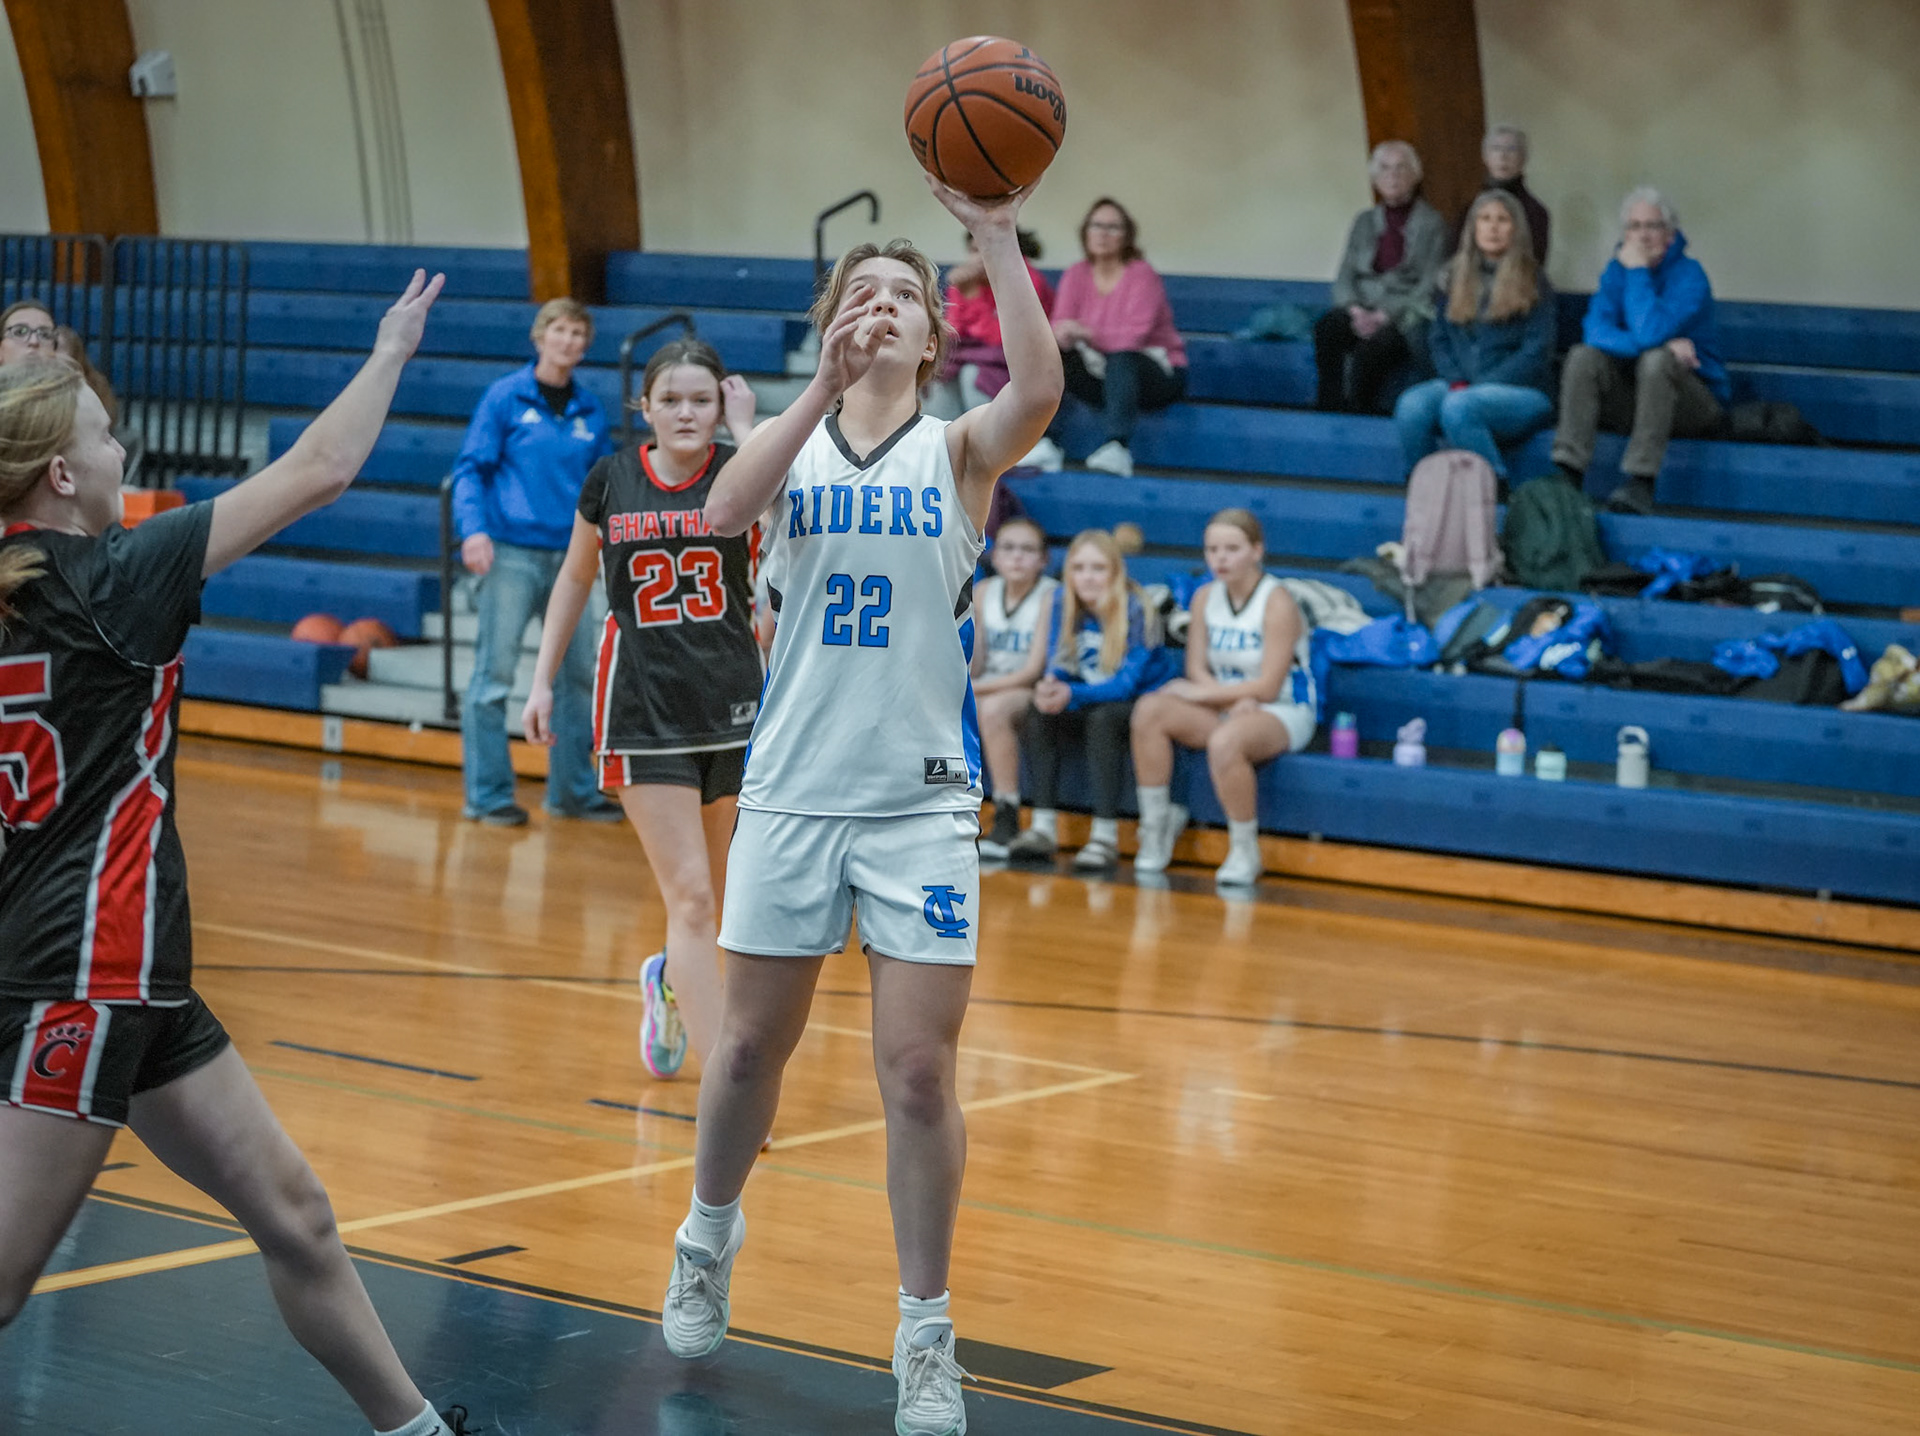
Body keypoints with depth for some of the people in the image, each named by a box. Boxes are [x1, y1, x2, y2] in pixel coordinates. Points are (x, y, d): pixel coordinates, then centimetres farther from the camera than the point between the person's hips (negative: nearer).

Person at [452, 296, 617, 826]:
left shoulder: (590, 411, 11)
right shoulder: (505, 396, 0)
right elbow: (471, 467, -2)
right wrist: (473, 528, -15)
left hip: (567, 558, 5)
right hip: (510, 554, -5)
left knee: (579, 674, 8)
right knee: (495, 672, -5)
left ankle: (574, 790, 19)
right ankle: (488, 795, 2)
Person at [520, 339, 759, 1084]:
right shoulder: (611, 480, 2)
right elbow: (575, 578, 15)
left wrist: (744, 429, -19)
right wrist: (542, 678, 13)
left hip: (732, 706, 1)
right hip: (643, 710, -1)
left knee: (715, 894, 14)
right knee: (690, 897, -9)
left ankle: (669, 980, 47)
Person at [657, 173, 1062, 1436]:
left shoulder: (958, 452, 1)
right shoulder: (792, 443, 5)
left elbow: (1039, 393, -22)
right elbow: (725, 510, -19)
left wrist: (998, 237, -30)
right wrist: (828, 387, -30)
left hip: (923, 799, -1)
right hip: (794, 790, 1)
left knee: (920, 1073, -4)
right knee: (754, 1047, 12)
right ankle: (709, 1240, 39)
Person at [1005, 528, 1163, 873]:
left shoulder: (1135, 611, -18)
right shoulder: (1064, 603, -4)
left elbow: (1127, 683, -24)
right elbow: (1056, 665, -4)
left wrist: (1072, 694, -40)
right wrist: (1049, 689, -29)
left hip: (1131, 706, -5)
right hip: (1086, 709, 5)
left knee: (1103, 718, -35)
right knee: (1040, 713, -22)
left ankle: (1106, 836, -35)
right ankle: (1043, 829, -25)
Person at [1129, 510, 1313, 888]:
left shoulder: (1277, 603, -15)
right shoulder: (1205, 597, 3)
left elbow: (1268, 687, -18)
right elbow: (1197, 671, 2)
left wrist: (1202, 693, -13)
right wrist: (1237, 701, -18)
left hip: (1284, 713, -6)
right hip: (1226, 708, 6)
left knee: (1225, 742, -38)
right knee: (1150, 710, -20)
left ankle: (1245, 850, -17)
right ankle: (1155, 825, -10)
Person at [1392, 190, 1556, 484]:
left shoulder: (1532, 283, 3)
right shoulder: (1456, 278, 17)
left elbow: (1536, 352, -5)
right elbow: (1437, 338, 14)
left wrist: (1480, 386, -13)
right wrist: (1456, 381, -6)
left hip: (1522, 391, -4)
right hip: (1460, 384, 4)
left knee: (1458, 406, -37)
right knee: (1411, 406, -29)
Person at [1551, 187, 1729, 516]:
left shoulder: (1688, 275, -12)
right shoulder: (1615, 271, 5)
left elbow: (1648, 332, -27)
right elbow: (1596, 331, -13)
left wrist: (1637, 271, -19)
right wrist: (1663, 343, -25)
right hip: (1632, 397, 5)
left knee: (1657, 361, -35)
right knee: (1583, 357, -20)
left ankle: (1640, 484, -39)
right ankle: (1567, 474, -30)